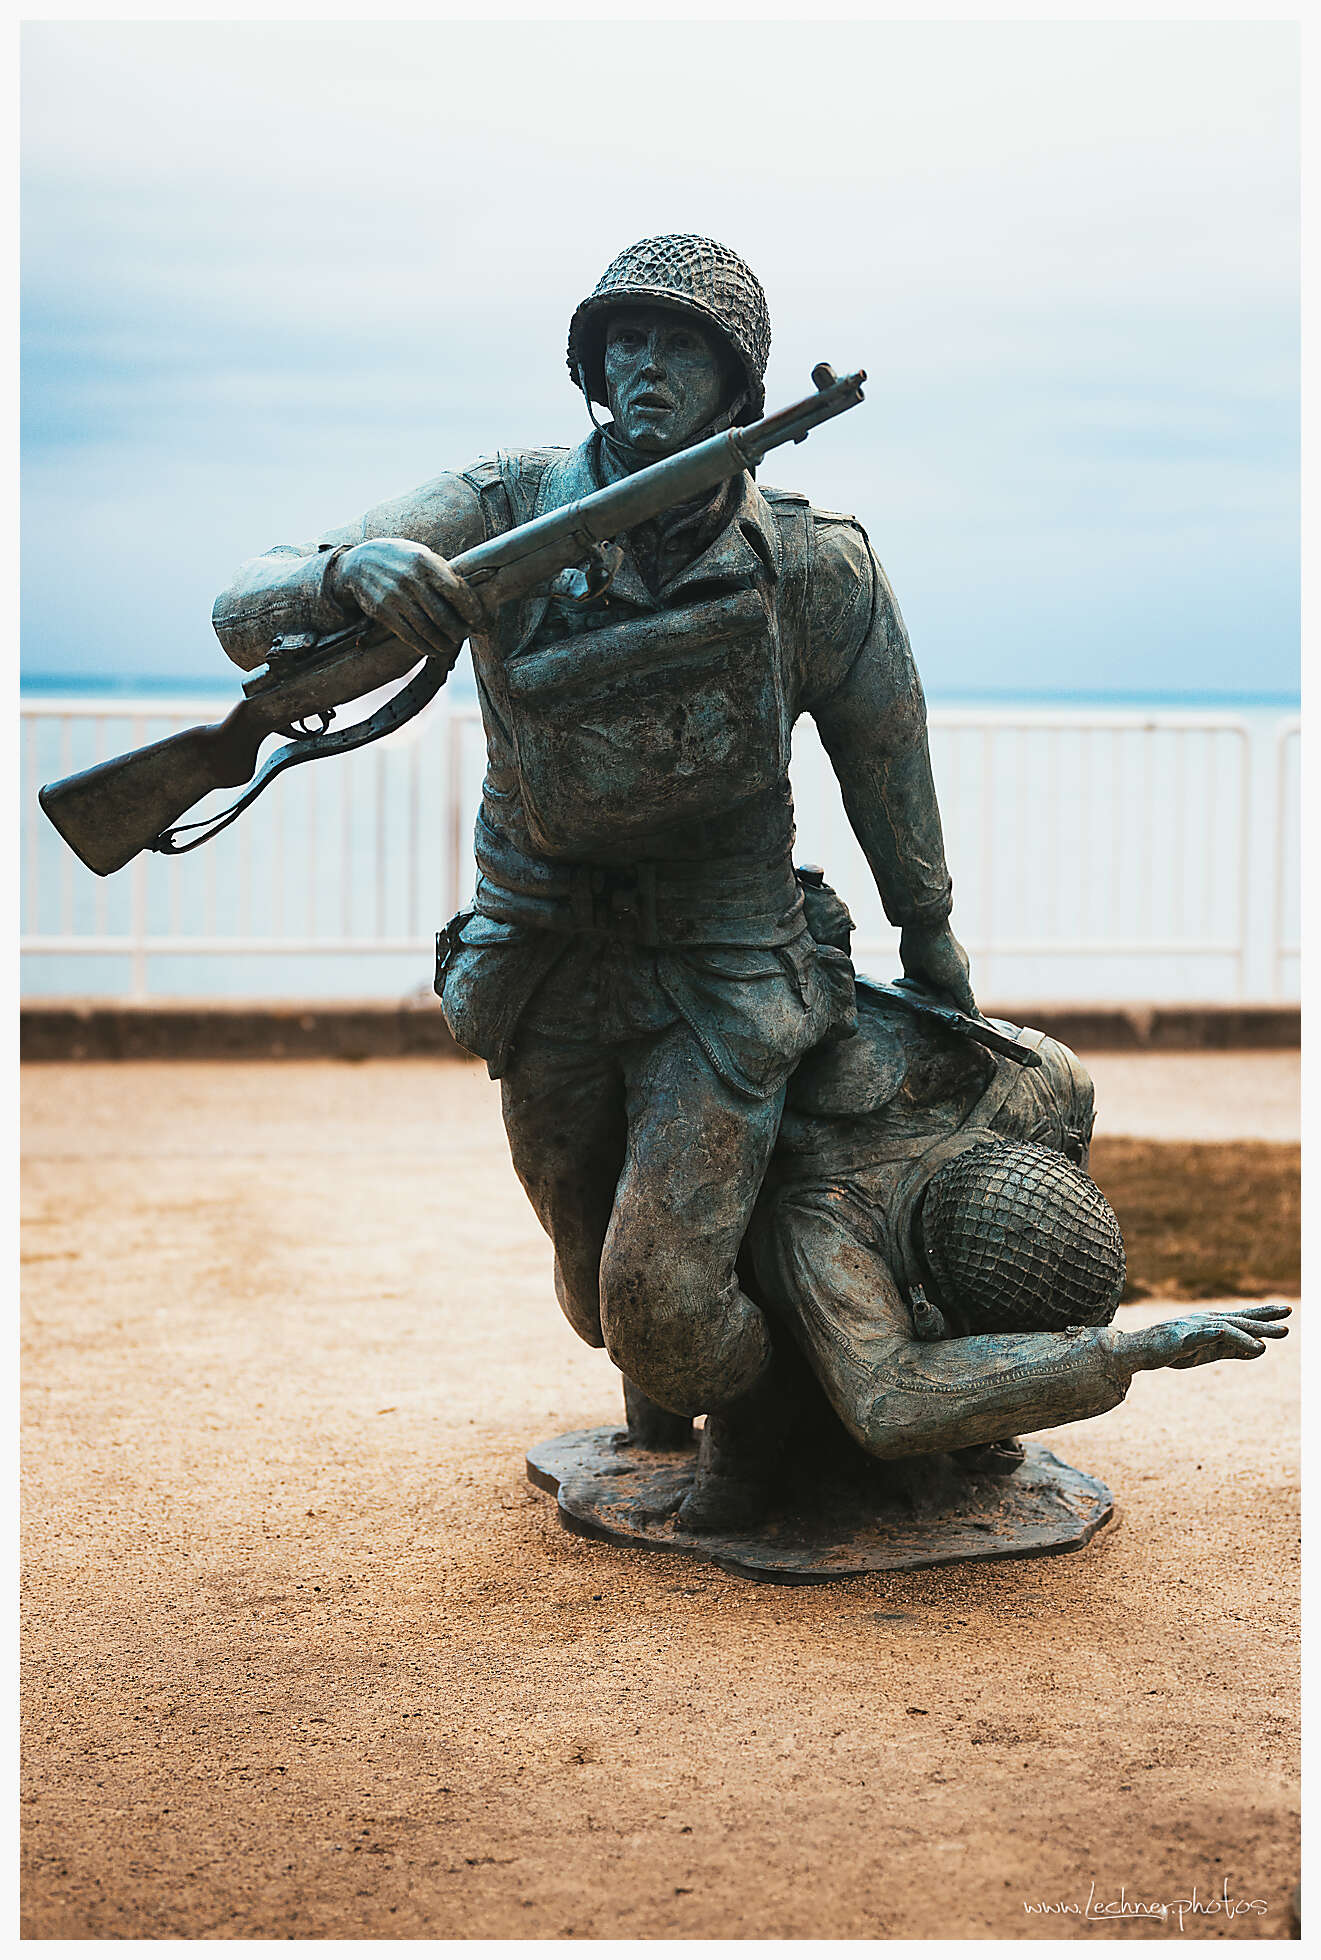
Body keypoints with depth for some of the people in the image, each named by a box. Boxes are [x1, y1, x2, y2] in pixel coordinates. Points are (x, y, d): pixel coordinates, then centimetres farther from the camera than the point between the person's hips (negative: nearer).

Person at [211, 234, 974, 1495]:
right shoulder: (503, 512, -13)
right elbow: (247, 619, -19)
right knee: (597, 1287, 20)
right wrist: (353, 565, -42)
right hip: (546, 976, 3)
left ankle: (761, 1425, 21)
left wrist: (930, 938, 15)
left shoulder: (814, 567, -14)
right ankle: (657, 1435, 56)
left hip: (718, 981, -2)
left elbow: (887, 757, 3)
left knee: (661, 1305, -16)